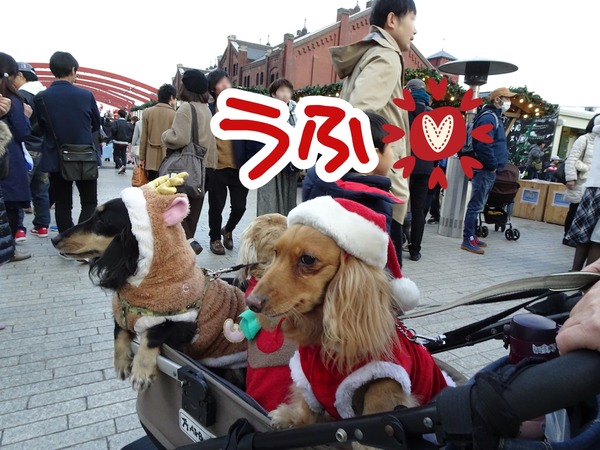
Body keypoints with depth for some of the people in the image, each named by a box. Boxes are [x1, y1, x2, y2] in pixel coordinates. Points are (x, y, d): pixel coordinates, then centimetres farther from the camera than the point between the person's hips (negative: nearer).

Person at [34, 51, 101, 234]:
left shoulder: (41, 98, -6)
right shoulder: (86, 95, -8)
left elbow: (41, 128, 4)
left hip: (56, 159, 2)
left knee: (62, 205, 10)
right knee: (89, 203, 9)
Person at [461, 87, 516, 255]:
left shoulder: (494, 117, 20)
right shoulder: (489, 118, -13)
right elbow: (484, 145, -24)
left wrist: (493, 166, 14)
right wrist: (492, 166, -16)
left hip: (488, 170, 11)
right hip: (485, 170, -11)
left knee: (478, 205, 13)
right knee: (476, 205, -8)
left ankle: (471, 237, 21)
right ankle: (468, 240, -5)